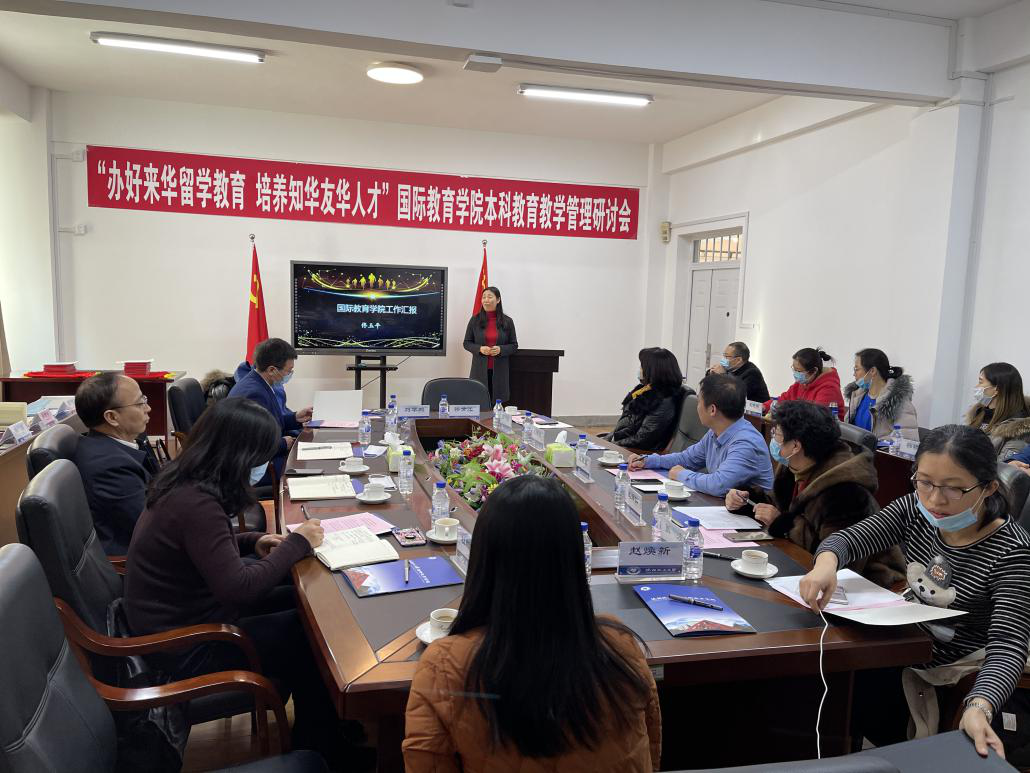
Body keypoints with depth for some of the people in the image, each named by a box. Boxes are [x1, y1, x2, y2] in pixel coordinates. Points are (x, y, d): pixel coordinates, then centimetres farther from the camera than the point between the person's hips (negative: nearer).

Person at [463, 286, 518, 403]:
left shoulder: (507, 321, 4)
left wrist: (500, 349, -12)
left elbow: (514, 345, 7)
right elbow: (467, 343, 8)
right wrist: (480, 349, -11)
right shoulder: (475, 320, 5)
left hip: (499, 370, 0)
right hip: (480, 369, 0)